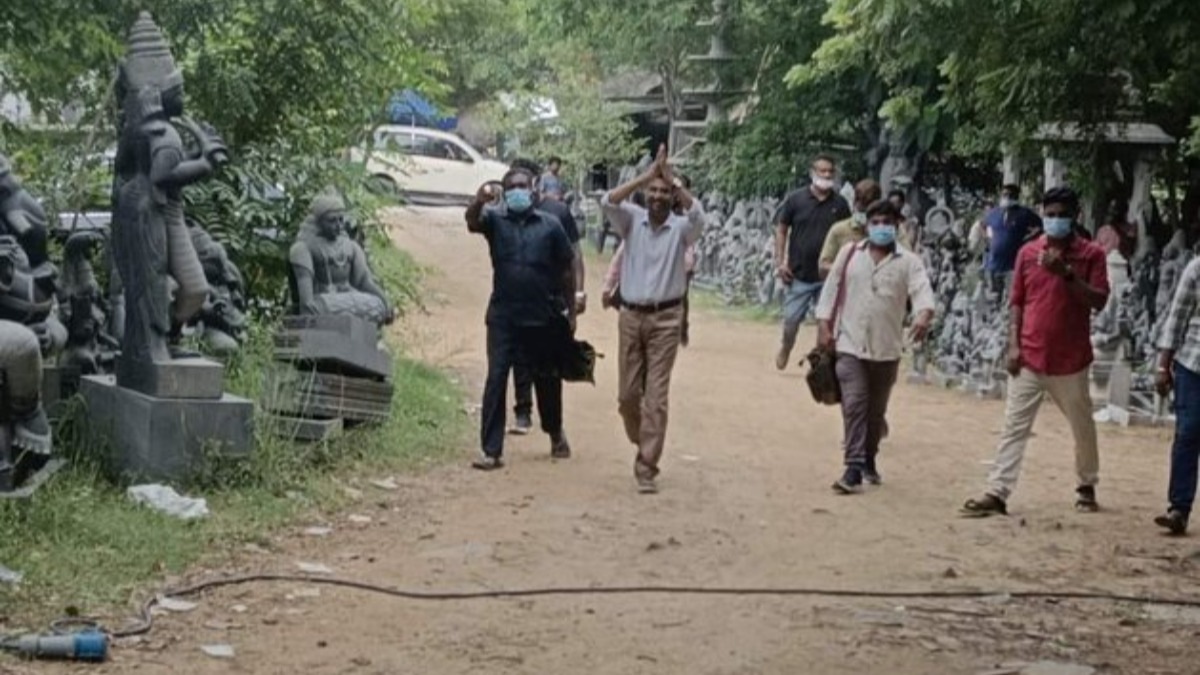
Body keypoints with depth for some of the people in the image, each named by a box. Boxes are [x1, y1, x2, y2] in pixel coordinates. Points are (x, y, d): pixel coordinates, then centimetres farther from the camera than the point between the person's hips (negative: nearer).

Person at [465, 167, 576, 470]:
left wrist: (570, 310, 6)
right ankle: (491, 451, -3)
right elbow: (472, 222, -22)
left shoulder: (550, 225, 2)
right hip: (504, 316, -1)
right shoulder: (495, 219, 0)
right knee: (496, 380, -6)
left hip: (544, 317, 1)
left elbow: (566, 270, 7)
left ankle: (556, 434, 39)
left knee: (547, 379, 15)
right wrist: (479, 202, -43)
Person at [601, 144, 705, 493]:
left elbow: (697, 213, -24)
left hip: (665, 318, -3)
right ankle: (644, 445, 34)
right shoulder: (632, 220, 3)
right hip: (631, 315, 3)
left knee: (656, 396, -6)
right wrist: (646, 176, -21)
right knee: (628, 393, 9)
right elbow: (608, 202, -15)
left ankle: (646, 466, -4)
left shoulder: (680, 228, -2)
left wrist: (672, 179, -24)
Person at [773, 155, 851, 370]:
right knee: (791, 319, 4)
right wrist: (780, 262, -4)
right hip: (799, 273, -1)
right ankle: (785, 349, 32)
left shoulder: (840, 204, 1)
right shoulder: (796, 199, -2)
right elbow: (781, 229, 3)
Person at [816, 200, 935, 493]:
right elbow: (831, 289, 7)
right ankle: (854, 468, -12)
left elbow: (922, 291, -16)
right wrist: (824, 326, -1)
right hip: (850, 344, -1)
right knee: (854, 405, -10)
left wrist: (924, 316, -37)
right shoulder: (849, 253, 4)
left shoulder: (908, 261, -1)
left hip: (887, 348, 1)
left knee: (876, 410, 13)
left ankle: (869, 460, 31)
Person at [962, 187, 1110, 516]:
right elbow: (1017, 302, 8)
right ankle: (997, 493, -5)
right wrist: (1013, 345, -1)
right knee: (1014, 427, -2)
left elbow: (1099, 301, -11)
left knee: (1083, 426, 12)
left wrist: (1066, 274, -21)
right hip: (1029, 357, 1)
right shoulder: (1028, 252, 6)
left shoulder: (1091, 254, -1)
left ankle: (1087, 487, 31)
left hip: (1070, 359, -1)